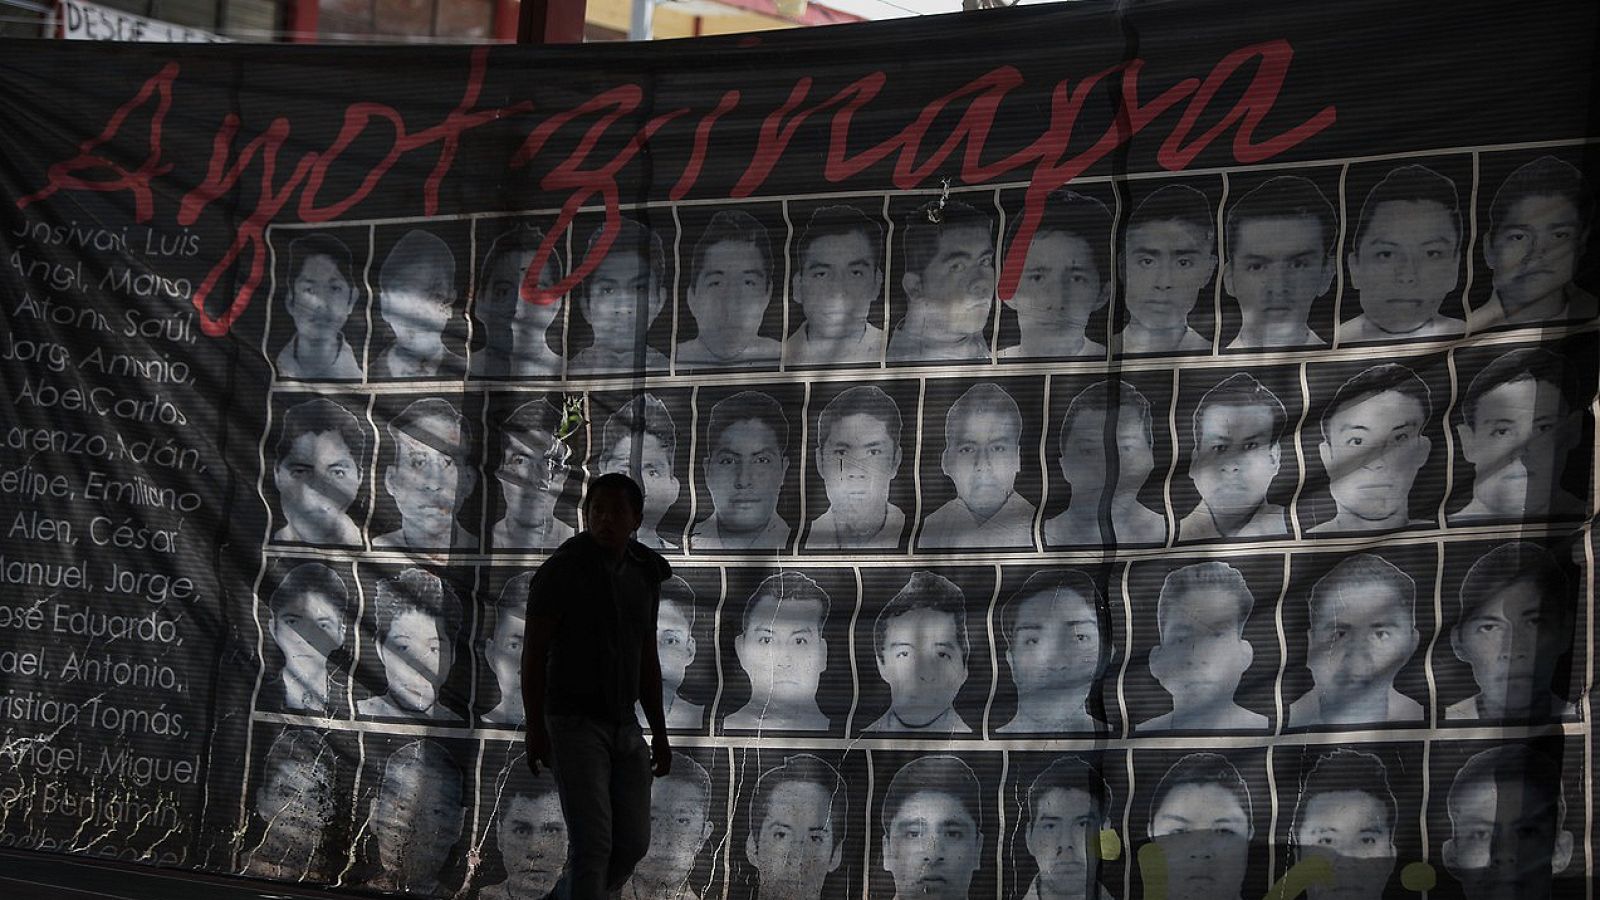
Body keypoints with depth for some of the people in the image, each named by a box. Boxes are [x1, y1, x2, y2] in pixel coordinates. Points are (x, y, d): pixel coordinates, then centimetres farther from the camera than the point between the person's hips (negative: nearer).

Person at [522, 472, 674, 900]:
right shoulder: (559, 571, -13)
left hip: (622, 728, 7)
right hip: (572, 724, -6)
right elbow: (533, 653, -11)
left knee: (631, 844, 6)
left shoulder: (643, 577, 7)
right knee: (592, 843, -15)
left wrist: (660, 734, 10)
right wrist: (535, 730, -16)